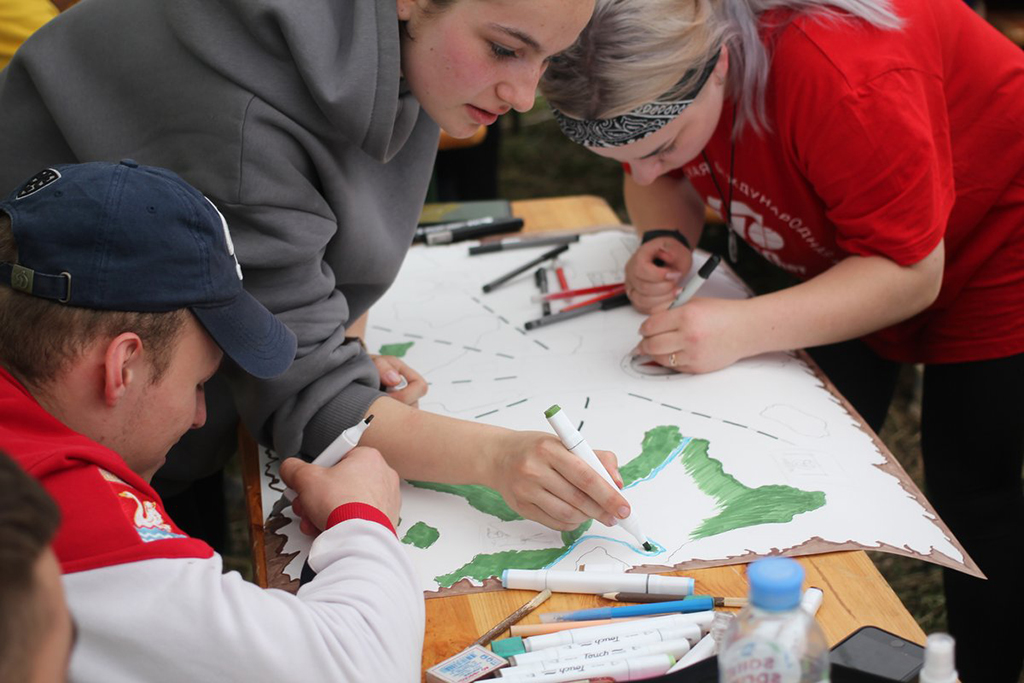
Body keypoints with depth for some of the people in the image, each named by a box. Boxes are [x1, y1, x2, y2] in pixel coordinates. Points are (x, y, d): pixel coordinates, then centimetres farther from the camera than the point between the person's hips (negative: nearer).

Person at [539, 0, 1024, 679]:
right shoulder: (647, 75, -21)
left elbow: (910, 273, -34)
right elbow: (659, 181, 0)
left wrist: (744, 329, -43)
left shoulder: (840, 76, -42)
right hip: (846, 262, 7)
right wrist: (666, 239, -24)